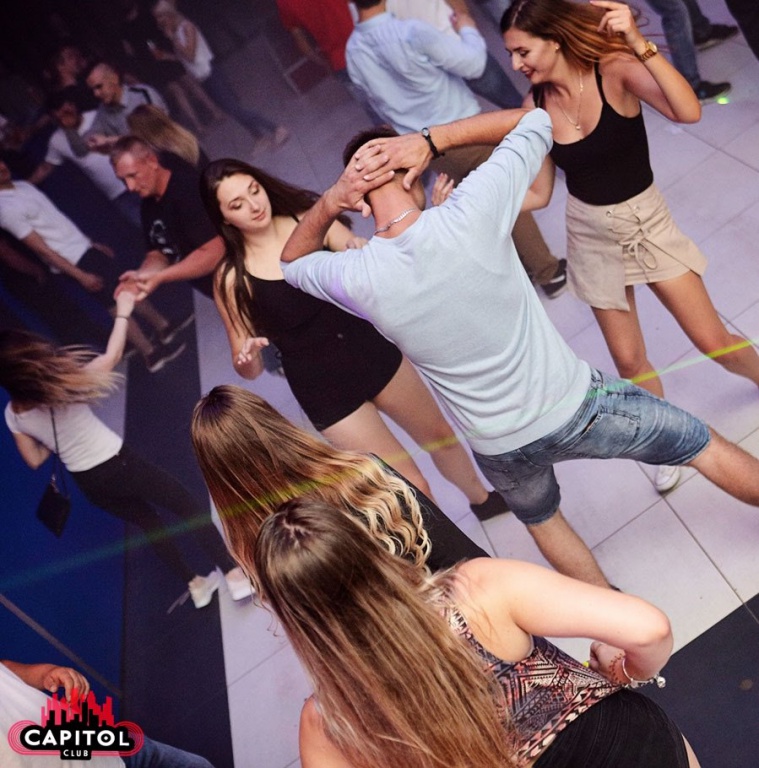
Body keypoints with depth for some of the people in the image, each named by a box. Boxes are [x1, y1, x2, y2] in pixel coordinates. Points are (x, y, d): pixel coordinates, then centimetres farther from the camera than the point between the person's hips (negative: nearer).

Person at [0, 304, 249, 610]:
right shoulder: (61, 384, -23)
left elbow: (35, 459, 3)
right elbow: (112, 356, -12)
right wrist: (123, 312, -2)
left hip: (90, 484, 6)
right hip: (118, 466, -6)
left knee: (149, 522, 25)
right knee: (187, 506, 7)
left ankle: (196, 585, 33)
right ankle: (235, 575, 3)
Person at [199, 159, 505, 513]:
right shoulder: (232, 279, -13)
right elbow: (249, 369, -8)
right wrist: (247, 359, -31)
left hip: (373, 351, 4)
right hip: (323, 390, -3)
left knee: (440, 436, 23)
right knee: (412, 489, 4)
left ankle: (482, 498, 52)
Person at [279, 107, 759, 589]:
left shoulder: (356, 278, -17)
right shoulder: (470, 214, -22)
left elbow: (291, 262, 7)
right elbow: (535, 121, -4)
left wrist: (328, 202, -10)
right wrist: (430, 139, -13)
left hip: (500, 449, 2)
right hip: (574, 406, -2)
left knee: (540, 518, 34)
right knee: (703, 445, 22)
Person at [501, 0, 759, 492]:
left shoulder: (613, 71, -20)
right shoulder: (536, 103, -9)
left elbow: (688, 112, -35)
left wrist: (637, 43, -41)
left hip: (647, 223, -3)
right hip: (591, 236, 3)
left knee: (714, 342, 4)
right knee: (629, 361, 11)